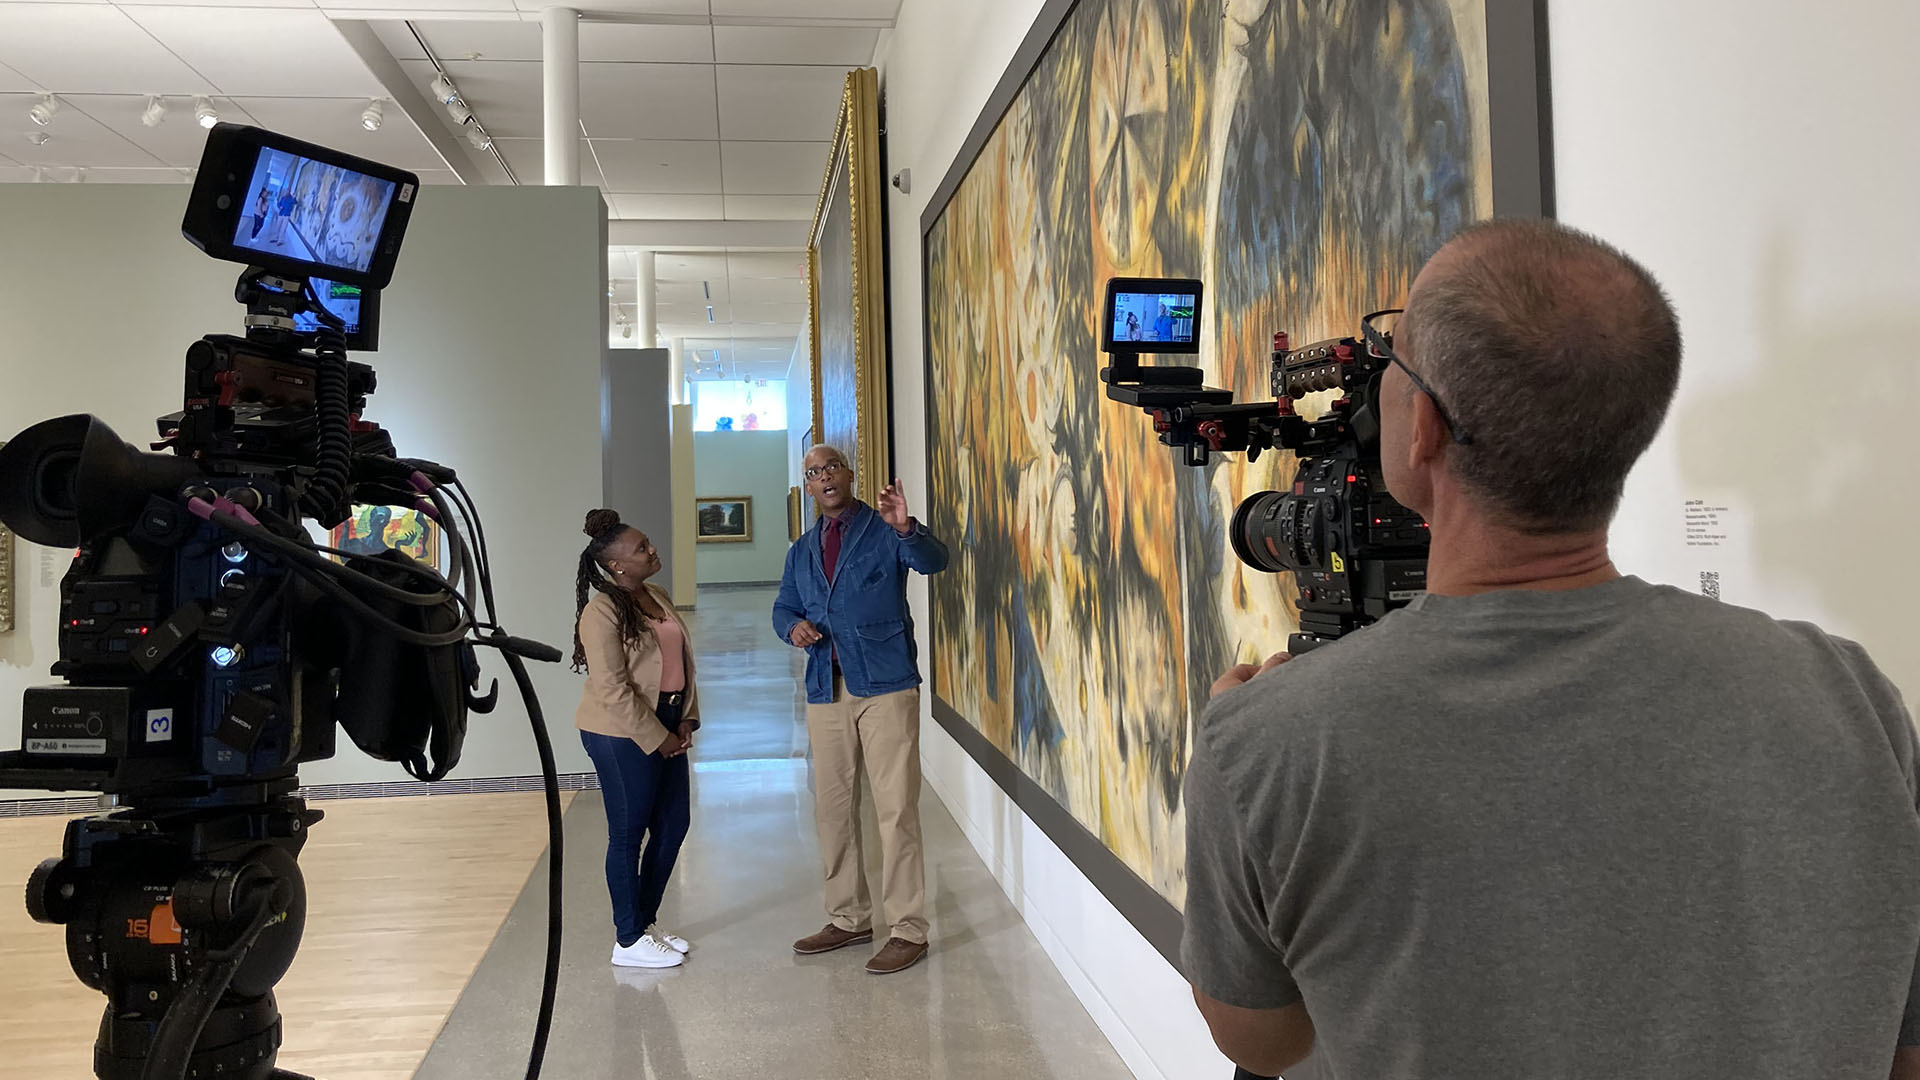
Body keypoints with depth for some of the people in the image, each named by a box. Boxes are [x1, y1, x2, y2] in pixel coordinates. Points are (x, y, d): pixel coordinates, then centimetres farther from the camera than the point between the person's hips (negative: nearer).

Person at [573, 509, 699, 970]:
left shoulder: (657, 596, 9)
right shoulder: (602, 613, -17)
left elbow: (681, 660, 14)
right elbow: (612, 689, -20)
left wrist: (686, 720, 4)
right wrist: (657, 739, -16)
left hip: (666, 727, 9)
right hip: (623, 735, -9)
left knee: (673, 825, 13)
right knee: (628, 833, 2)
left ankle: (647, 921, 29)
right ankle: (628, 941, 14)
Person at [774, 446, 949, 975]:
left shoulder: (886, 530, 0)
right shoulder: (801, 551, 18)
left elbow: (933, 560, -18)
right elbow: (783, 607, 21)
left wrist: (906, 529, -39)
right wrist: (793, 627, -3)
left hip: (885, 685, -6)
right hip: (826, 690, 6)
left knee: (896, 808, -6)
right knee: (832, 810, 12)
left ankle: (908, 930, 2)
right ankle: (849, 918, 26)